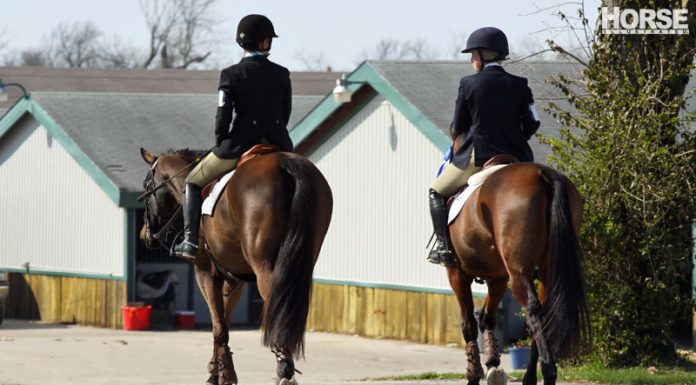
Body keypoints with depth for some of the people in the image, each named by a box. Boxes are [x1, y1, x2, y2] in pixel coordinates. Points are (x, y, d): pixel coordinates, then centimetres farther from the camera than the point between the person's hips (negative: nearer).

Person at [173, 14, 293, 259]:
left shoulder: (232, 75, -8)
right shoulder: (281, 74, 2)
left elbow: (223, 116, -10)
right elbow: (286, 114, 8)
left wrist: (220, 145, 5)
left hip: (240, 145, -3)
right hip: (277, 145, 3)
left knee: (193, 183, 16)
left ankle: (191, 240, 4)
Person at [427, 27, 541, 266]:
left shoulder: (469, 84, -5)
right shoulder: (519, 85, 3)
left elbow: (457, 128, 2)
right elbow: (532, 123, 2)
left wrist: (456, 134, 25)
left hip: (477, 157, -3)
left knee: (438, 192, 16)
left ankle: (442, 244, 1)